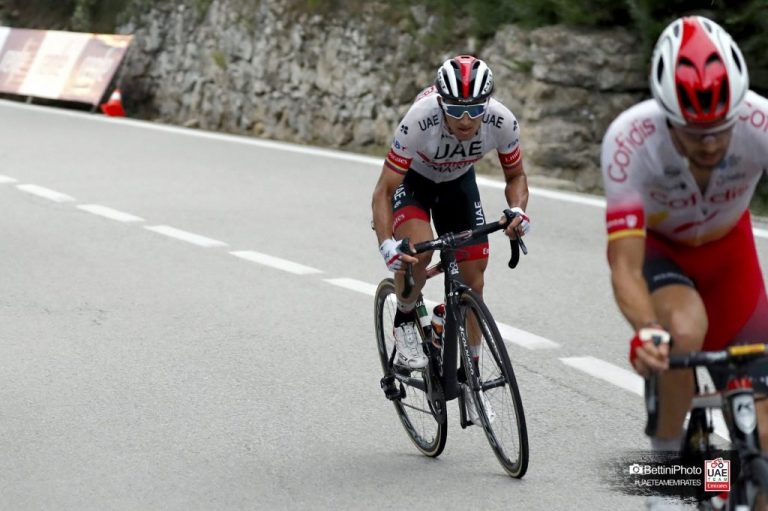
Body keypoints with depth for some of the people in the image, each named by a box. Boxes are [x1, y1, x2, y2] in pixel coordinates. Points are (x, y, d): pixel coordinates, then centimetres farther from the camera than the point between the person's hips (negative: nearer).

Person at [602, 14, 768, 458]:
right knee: (686, 328, -34)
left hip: (727, 250, 2)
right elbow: (625, 266, -39)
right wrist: (646, 333, -59)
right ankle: (666, 454, -11)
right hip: (656, 247, -2)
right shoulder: (629, 140, -37)